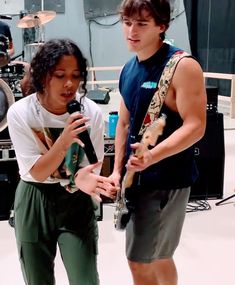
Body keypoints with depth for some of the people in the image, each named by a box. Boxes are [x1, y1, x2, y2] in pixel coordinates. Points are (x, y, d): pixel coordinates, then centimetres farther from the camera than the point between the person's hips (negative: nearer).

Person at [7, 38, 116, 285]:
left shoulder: (91, 112, -13)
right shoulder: (20, 113, -16)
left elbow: (92, 167, -6)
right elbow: (37, 173, -17)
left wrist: (84, 179, -31)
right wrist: (65, 140, -33)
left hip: (77, 201, 0)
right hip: (34, 202, 0)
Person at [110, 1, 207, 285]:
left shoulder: (183, 66, -16)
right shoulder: (128, 70, 8)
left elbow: (195, 127, -21)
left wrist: (153, 156, -34)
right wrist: (117, 170, 7)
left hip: (167, 180, -8)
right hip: (136, 177, 8)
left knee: (140, 261, -2)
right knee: (158, 257, 21)